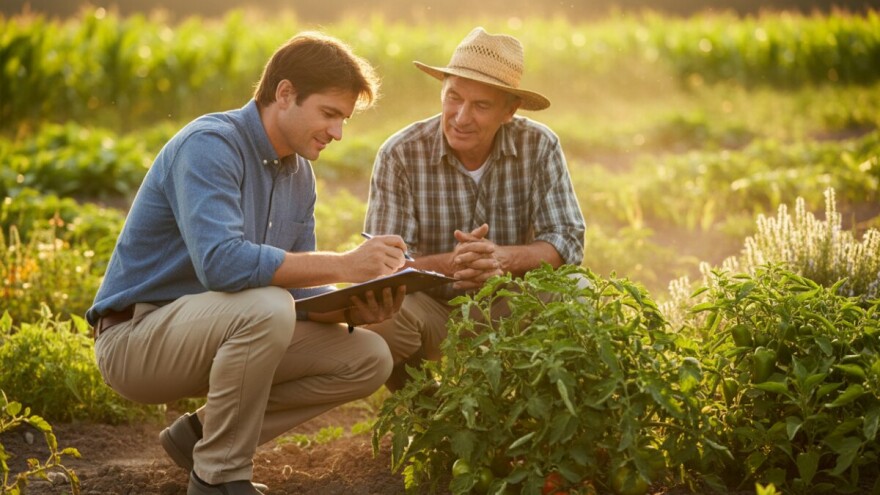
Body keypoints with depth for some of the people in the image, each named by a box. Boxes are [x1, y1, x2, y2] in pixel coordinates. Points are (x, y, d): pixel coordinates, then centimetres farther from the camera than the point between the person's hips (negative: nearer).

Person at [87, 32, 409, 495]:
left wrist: (355, 309, -16)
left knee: (369, 359, -2)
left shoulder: (299, 174, 7)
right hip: (135, 337, -9)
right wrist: (343, 266, -34)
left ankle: (202, 432, 7)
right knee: (265, 307, -36)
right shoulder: (210, 145, -20)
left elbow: (298, 290, 6)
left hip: (208, 331, 9)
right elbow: (221, 262, -36)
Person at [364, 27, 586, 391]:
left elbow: (568, 242, -12)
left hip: (509, 307, 2)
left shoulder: (539, 147, -9)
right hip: (433, 305, -1)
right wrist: (449, 263, -38)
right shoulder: (400, 155, -14)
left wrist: (504, 258, -33)